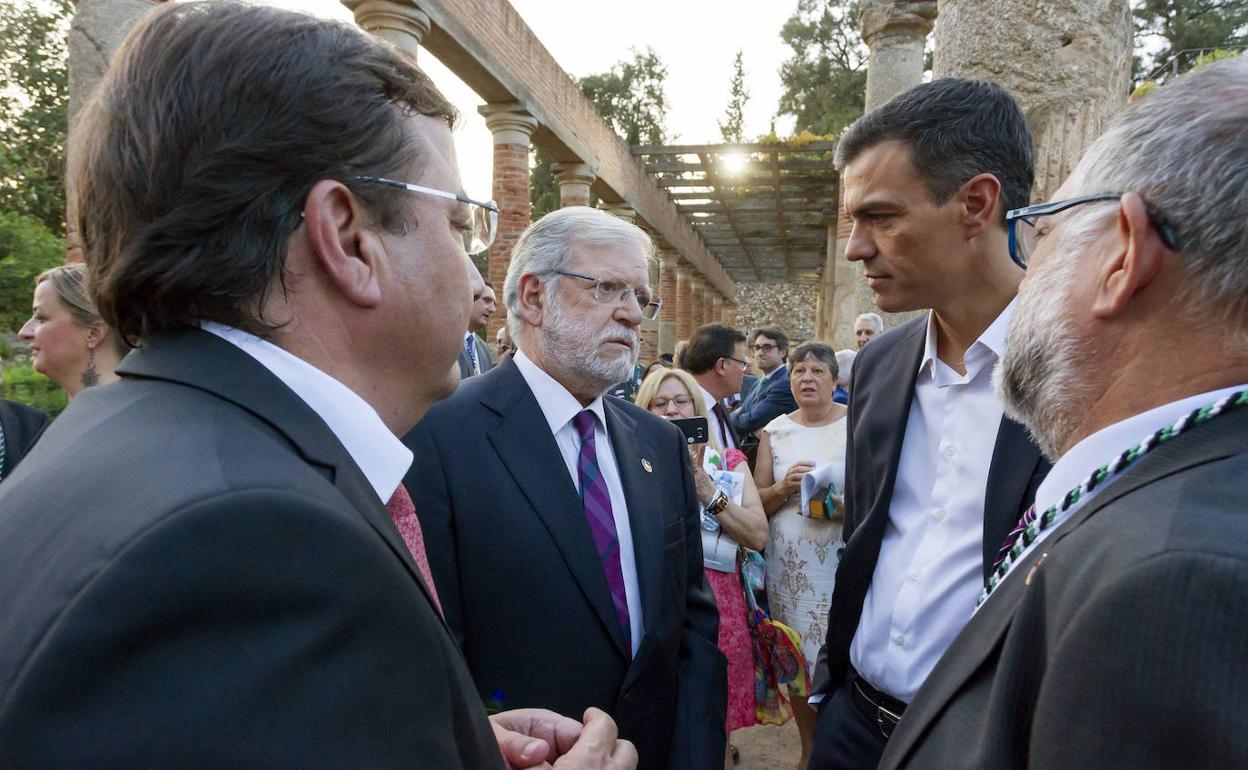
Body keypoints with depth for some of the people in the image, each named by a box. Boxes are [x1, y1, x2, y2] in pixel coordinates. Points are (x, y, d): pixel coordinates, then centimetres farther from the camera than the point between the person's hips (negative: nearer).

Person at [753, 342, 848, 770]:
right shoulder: (775, 431, 7)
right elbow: (757, 502, 7)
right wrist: (784, 487, -13)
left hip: (843, 561, -2)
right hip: (789, 564, 3)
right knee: (797, 657, 8)